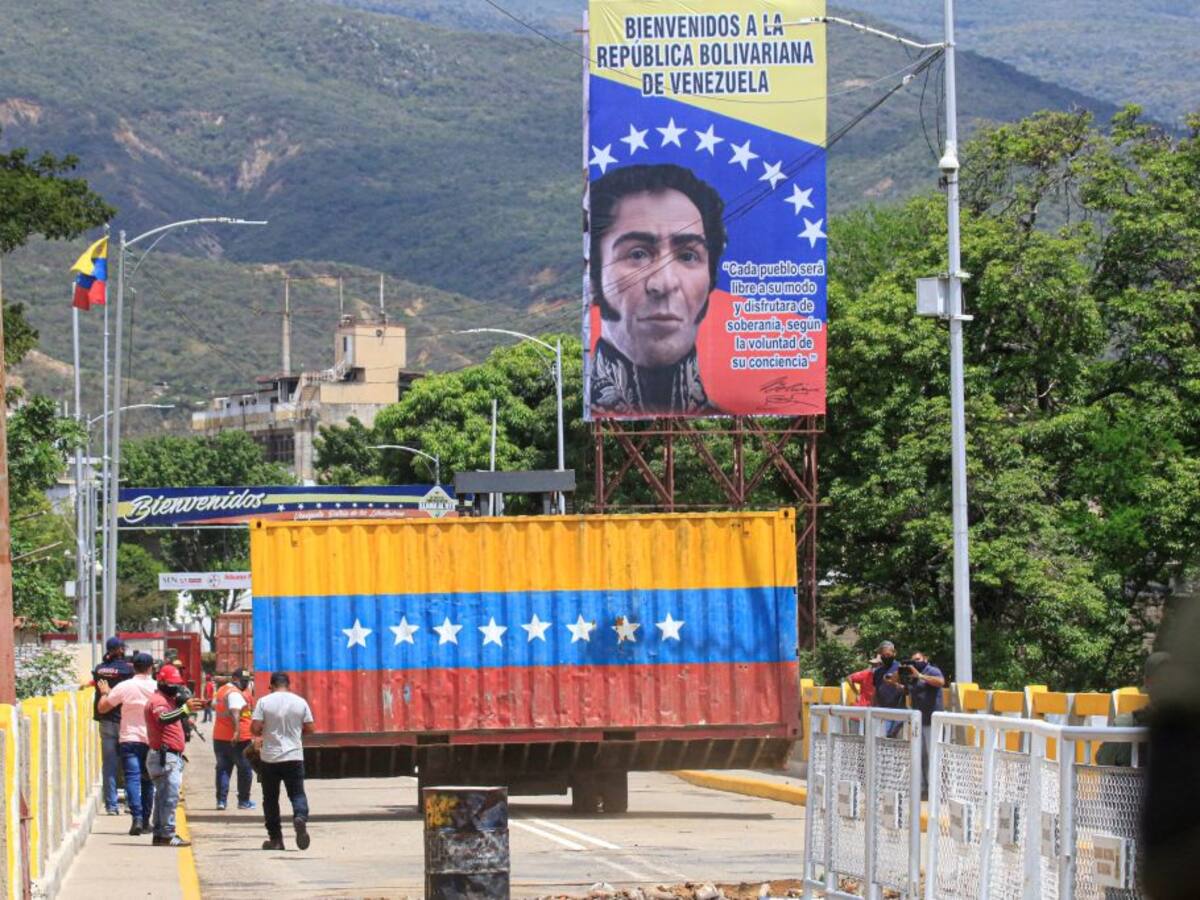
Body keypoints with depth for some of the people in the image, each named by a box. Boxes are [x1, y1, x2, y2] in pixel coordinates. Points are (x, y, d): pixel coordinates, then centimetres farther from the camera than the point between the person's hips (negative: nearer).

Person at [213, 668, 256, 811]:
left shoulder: (221, 690, 13)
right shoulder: (235, 693, -16)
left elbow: (214, 704, 31)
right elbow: (235, 712, -31)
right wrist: (237, 730, -41)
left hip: (219, 737, 8)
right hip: (239, 739, -8)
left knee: (223, 768, 11)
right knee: (245, 768, 5)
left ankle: (221, 800, 4)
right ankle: (243, 801, 9)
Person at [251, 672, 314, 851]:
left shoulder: (264, 702, -5)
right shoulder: (300, 702, 0)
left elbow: (255, 729, -10)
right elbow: (309, 729, 4)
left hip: (270, 757, -1)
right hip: (294, 757, 1)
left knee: (270, 798, 9)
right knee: (297, 793, 7)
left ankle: (275, 838, 9)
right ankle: (300, 817, -24)